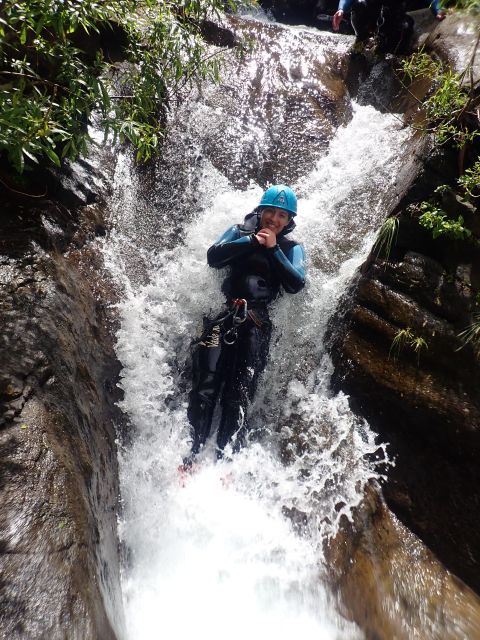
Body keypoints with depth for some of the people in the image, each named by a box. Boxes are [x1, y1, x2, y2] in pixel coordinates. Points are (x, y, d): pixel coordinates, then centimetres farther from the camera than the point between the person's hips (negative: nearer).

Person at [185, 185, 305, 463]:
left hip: (257, 324, 0)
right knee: (205, 389, -10)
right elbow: (213, 257, 2)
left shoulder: (292, 248, 19)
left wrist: (273, 248, -1)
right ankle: (191, 457, -6)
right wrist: (252, 240, -2)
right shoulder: (240, 232, 20)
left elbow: (296, 284, 1)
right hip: (223, 315, 1)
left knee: (238, 398, -7)